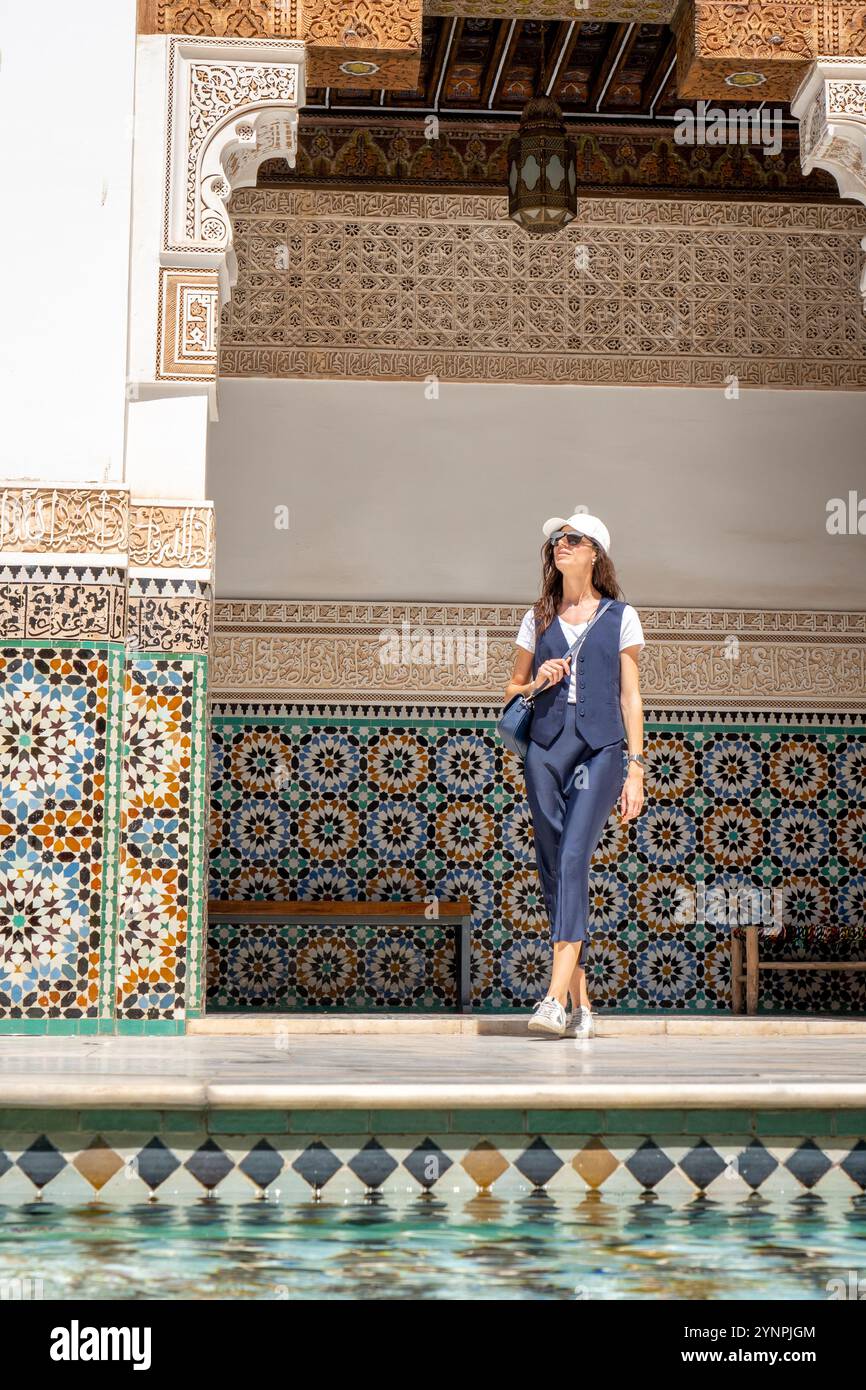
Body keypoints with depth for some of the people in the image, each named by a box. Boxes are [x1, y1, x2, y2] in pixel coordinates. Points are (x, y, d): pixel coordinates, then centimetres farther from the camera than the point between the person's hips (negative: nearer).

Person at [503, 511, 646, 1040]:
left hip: (600, 746, -3)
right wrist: (536, 682, -2)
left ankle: (557, 996, -25)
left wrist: (636, 768, 1)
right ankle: (581, 1005, 8)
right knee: (555, 869, 1)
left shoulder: (620, 617, 8)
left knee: (574, 859, -19)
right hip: (546, 744, 3)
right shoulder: (538, 618, 15)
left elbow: (630, 696, 7)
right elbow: (513, 689, 21)